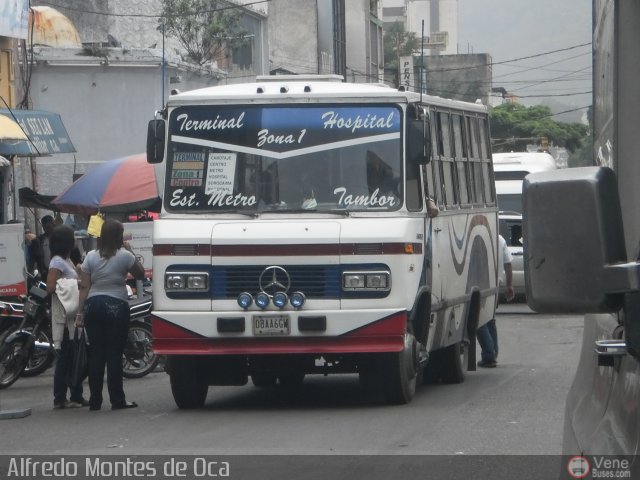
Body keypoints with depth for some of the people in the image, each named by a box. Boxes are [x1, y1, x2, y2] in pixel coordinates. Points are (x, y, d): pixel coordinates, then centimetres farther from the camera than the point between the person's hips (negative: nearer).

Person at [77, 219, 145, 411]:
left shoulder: (91, 257, 4)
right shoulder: (125, 256, -5)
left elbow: (84, 287, 1)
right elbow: (140, 274, 9)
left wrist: (81, 311, 3)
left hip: (94, 305, 3)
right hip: (117, 305, -3)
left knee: (96, 353, 6)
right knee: (115, 354, -2)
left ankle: (95, 400, 6)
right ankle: (117, 400, -3)